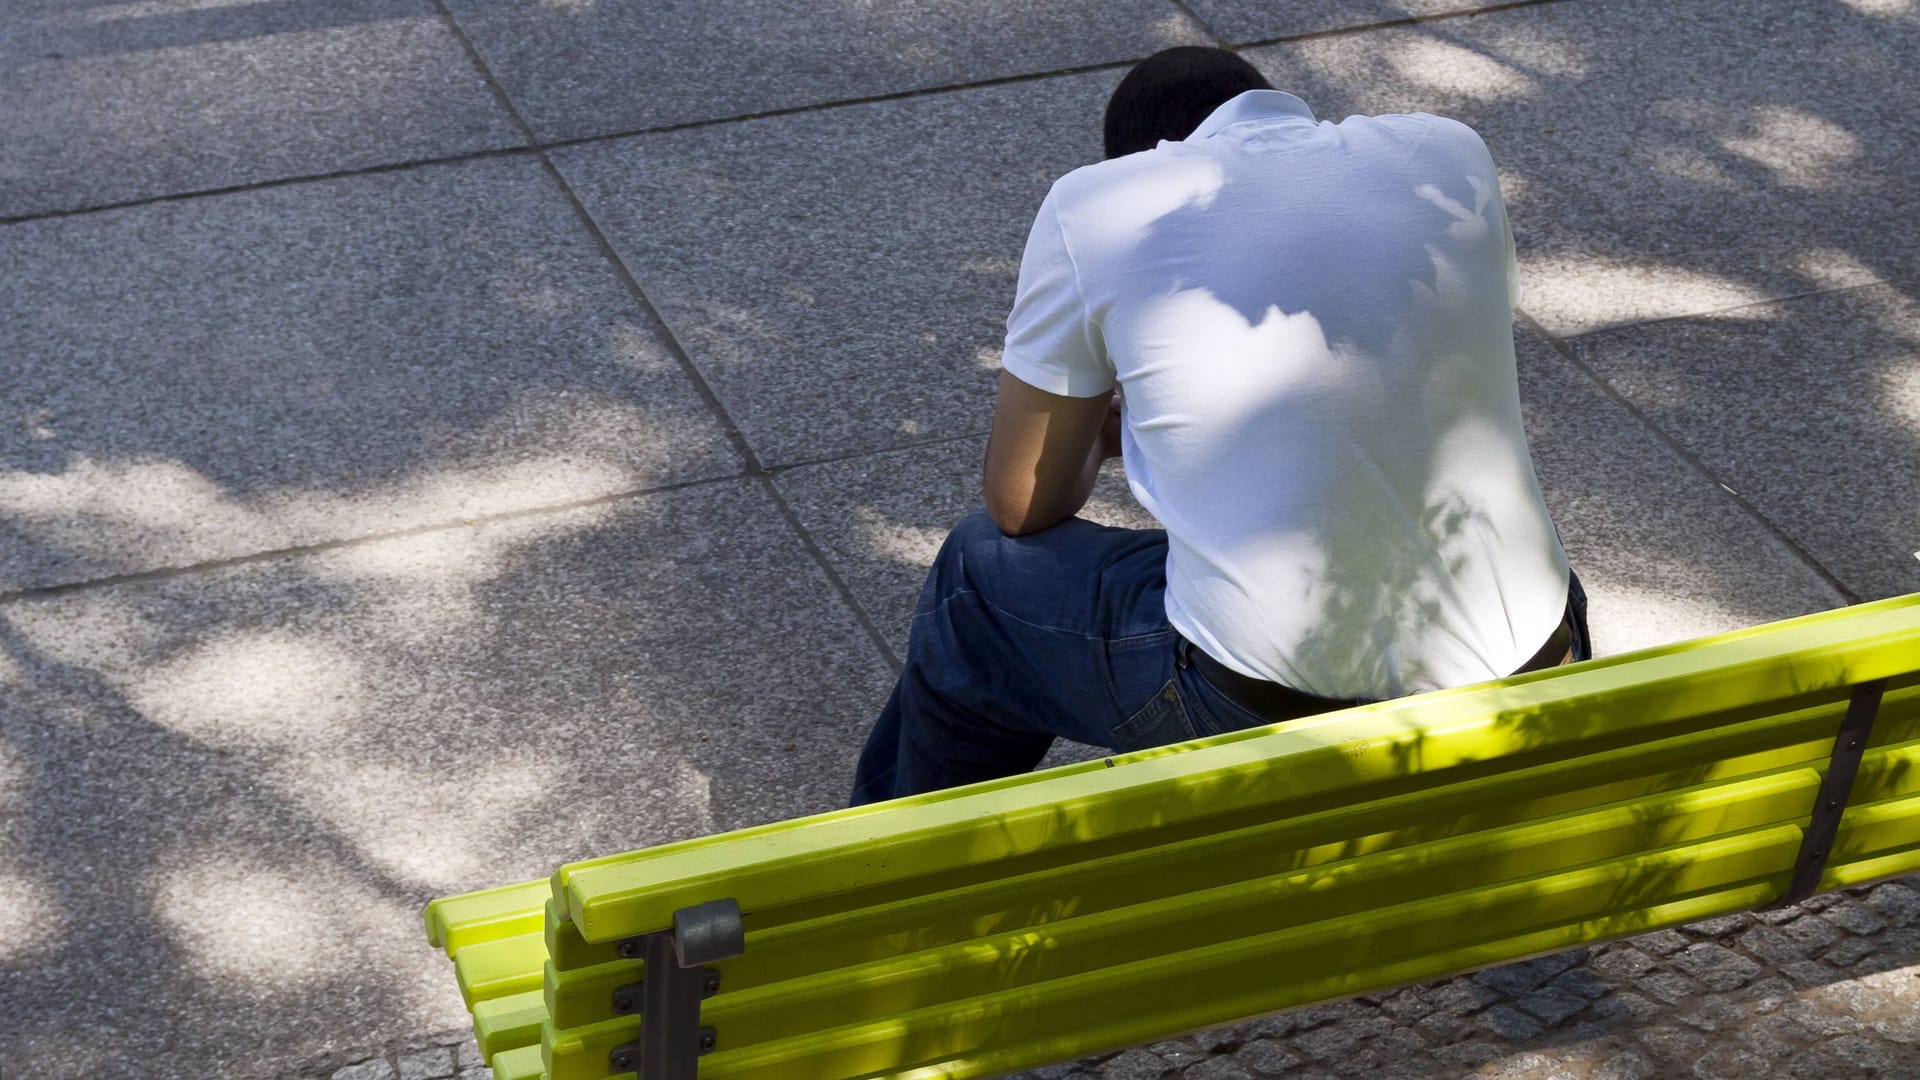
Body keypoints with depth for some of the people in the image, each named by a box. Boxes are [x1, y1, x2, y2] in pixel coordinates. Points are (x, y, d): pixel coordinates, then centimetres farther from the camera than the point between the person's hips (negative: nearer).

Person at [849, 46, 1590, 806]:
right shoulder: (1451, 153, 9)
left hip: (1270, 721, -4)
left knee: (980, 577, 25)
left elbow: (1023, 506, 7)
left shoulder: (1094, 206, -1)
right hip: (1528, 706, 4)